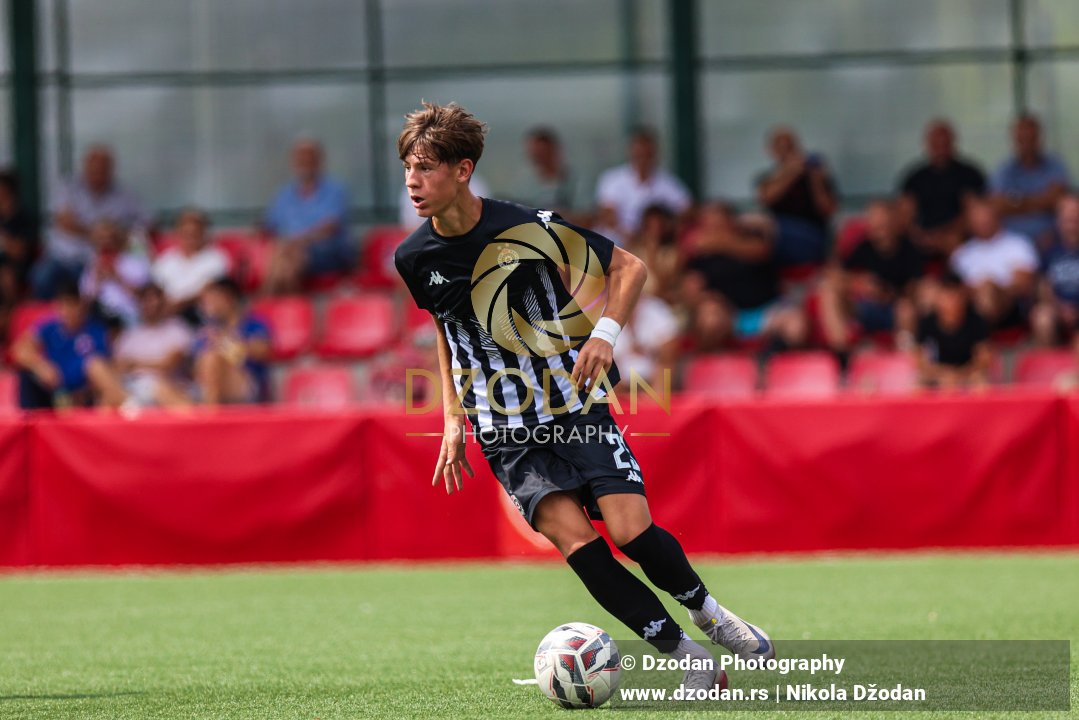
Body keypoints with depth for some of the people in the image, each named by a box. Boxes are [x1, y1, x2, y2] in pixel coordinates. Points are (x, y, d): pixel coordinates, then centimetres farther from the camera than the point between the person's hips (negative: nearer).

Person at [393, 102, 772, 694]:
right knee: (573, 539, -19)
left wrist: (606, 333, -16)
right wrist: (453, 419, 13)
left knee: (632, 531, -14)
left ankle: (707, 612, 16)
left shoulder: (530, 227, -12)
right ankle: (683, 655, -9)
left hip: (575, 406, -2)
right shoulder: (415, 258, -1)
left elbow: (628, 267, 0)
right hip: (506, 433, 2)